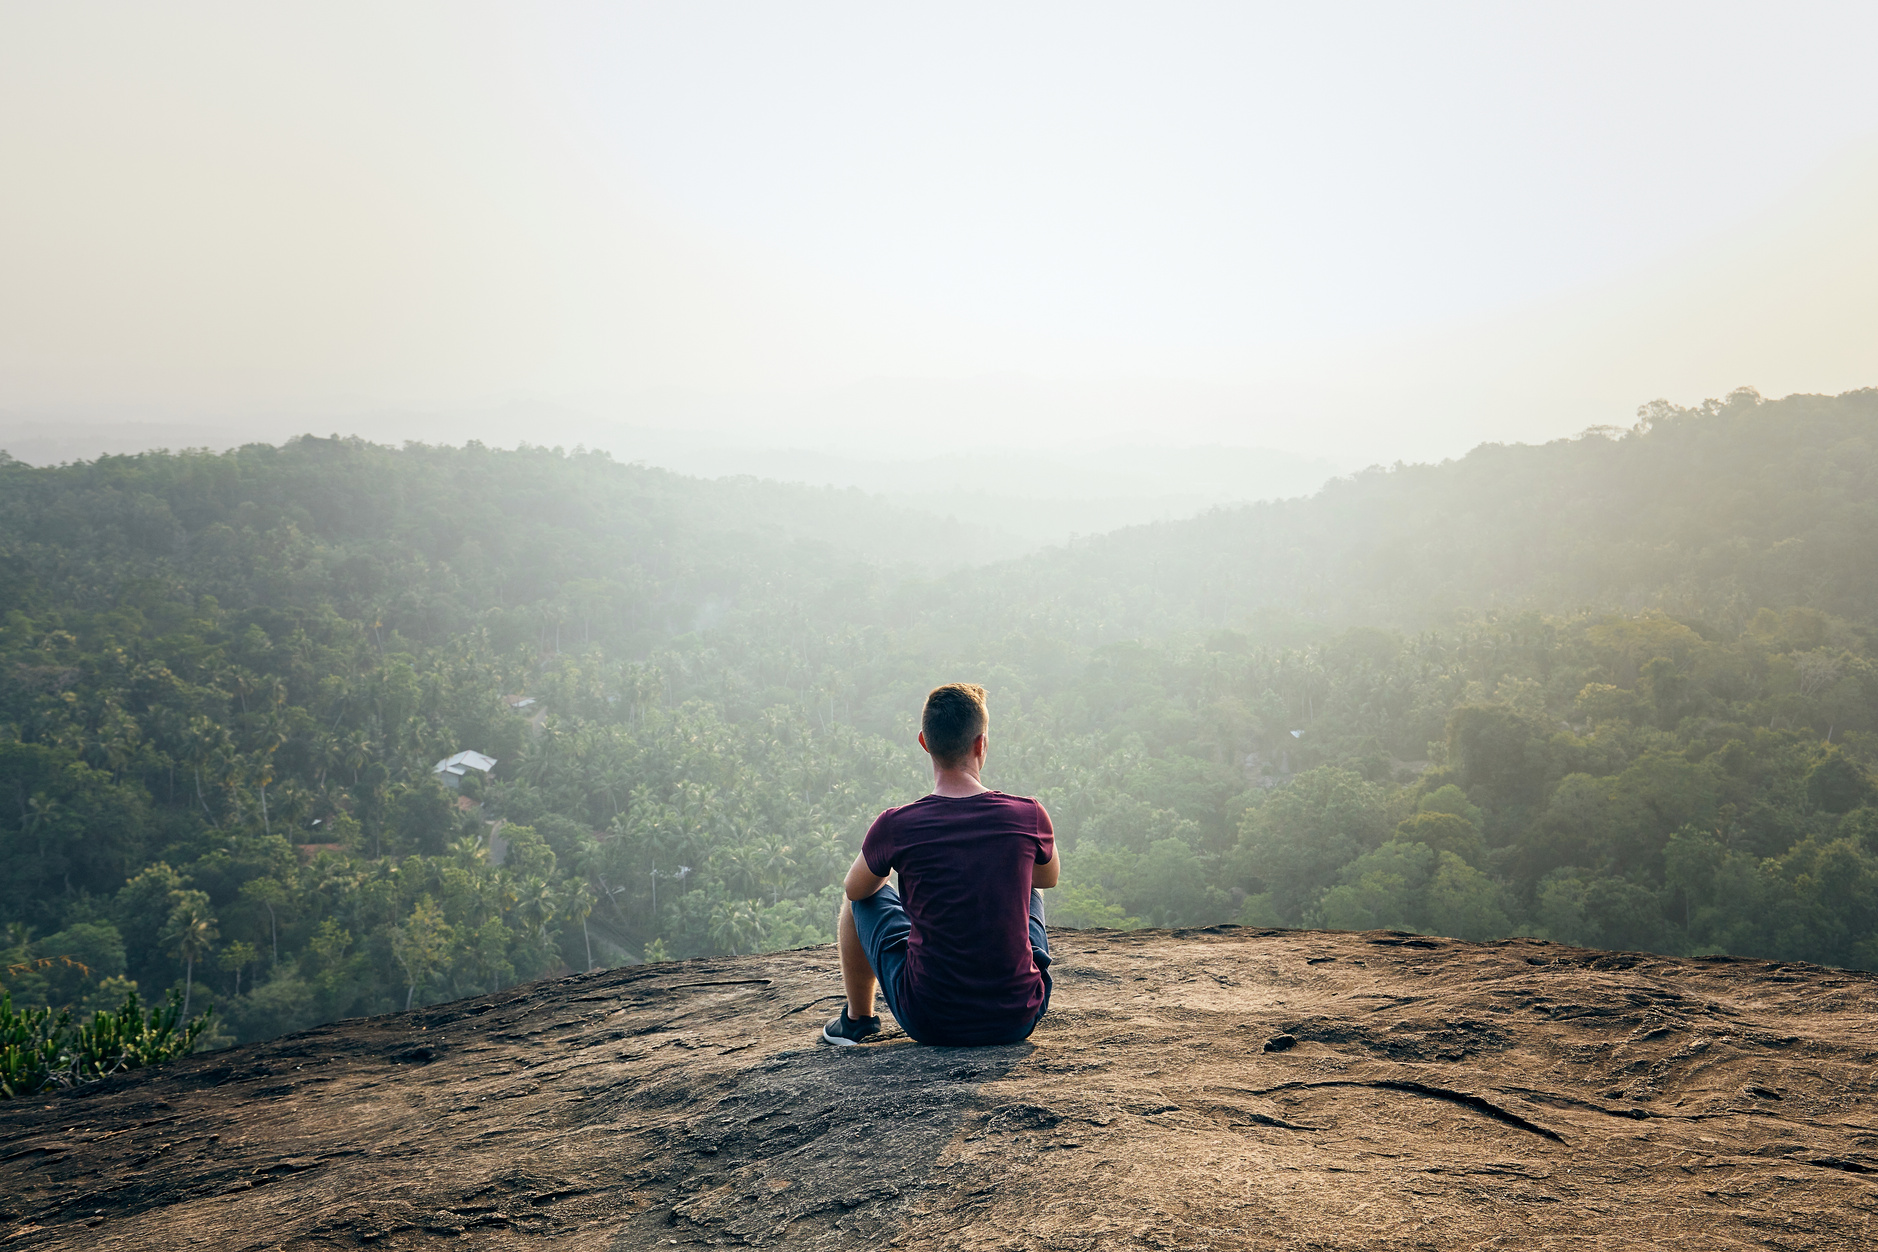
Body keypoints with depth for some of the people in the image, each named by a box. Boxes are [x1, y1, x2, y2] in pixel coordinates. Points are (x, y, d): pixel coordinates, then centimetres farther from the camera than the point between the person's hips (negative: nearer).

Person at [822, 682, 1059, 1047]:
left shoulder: (895, 826, -14)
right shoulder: (1028, 816, -11)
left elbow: (856, 887, 8)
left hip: (930, 1023, -1)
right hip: (1019, 1021, 2)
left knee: (861, 900, 22)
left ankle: (857, 1018, 37)